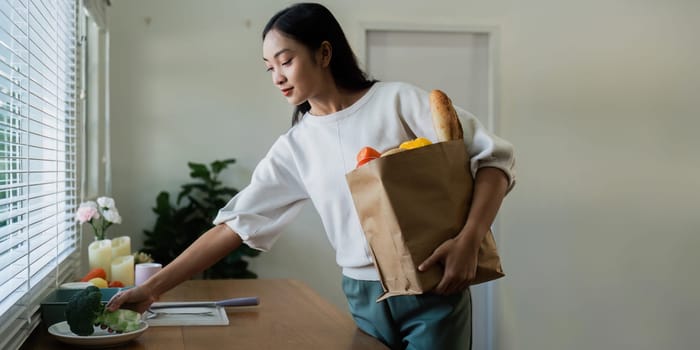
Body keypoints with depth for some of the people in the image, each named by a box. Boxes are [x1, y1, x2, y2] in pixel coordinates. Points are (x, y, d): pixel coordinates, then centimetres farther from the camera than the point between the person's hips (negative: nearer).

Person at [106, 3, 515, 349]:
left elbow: (494, 157, -8)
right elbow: (234, 224, 2)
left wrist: (469, 240, -23)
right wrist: (152, 287, -3)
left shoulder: (398, 100, -7)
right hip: (364, 299, 4)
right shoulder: (294, 148, 3)